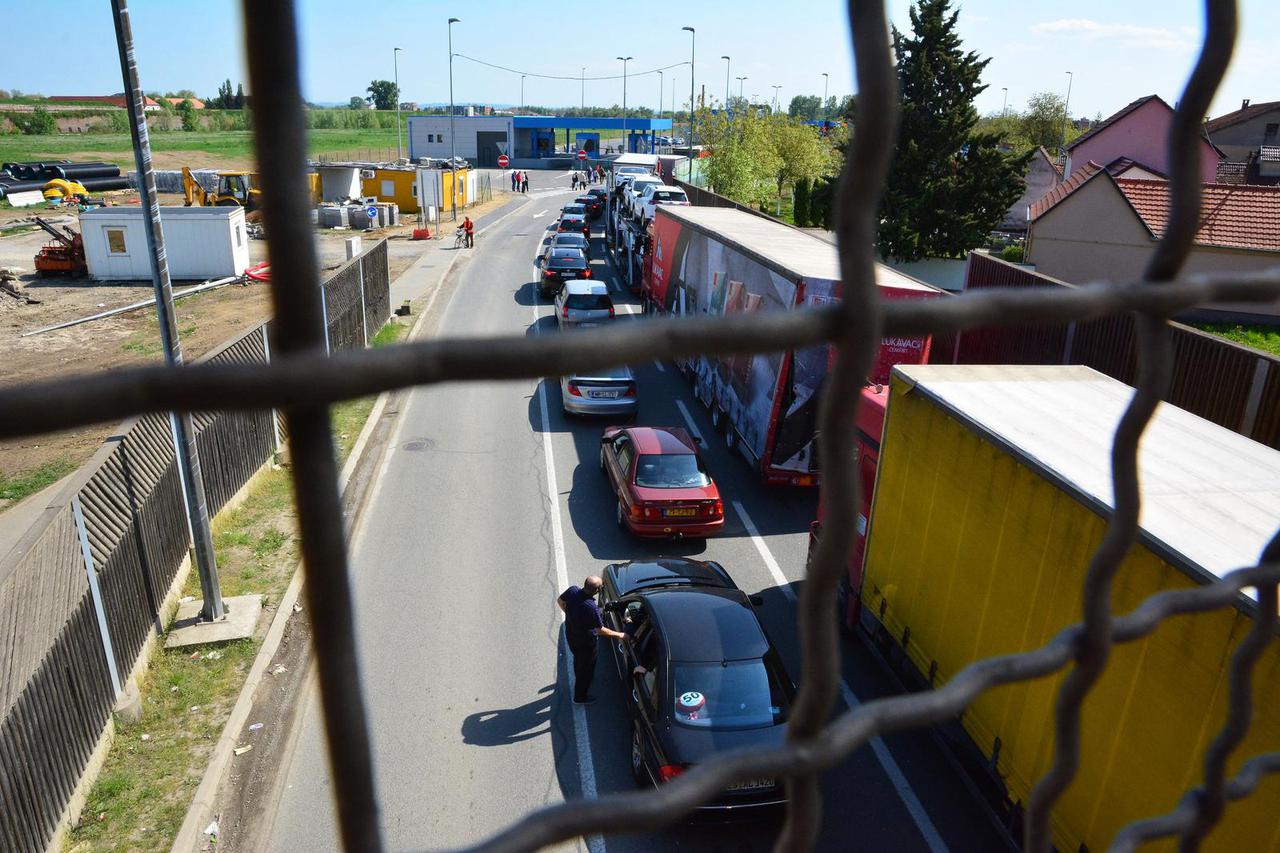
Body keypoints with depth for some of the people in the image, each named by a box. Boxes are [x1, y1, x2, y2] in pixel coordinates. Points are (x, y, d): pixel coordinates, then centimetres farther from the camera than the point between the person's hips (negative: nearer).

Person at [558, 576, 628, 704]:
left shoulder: (573, 590, -21)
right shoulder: (591, 607, -38)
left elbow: (560, 601, 0)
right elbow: (600, 630, -26)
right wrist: (619, 635, -14)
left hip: (570, 635, 7)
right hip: (585, 641, -7)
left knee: (578, 660, 33)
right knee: (586, 667, 18)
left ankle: (580, 681, 60)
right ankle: (580, 697, 37)